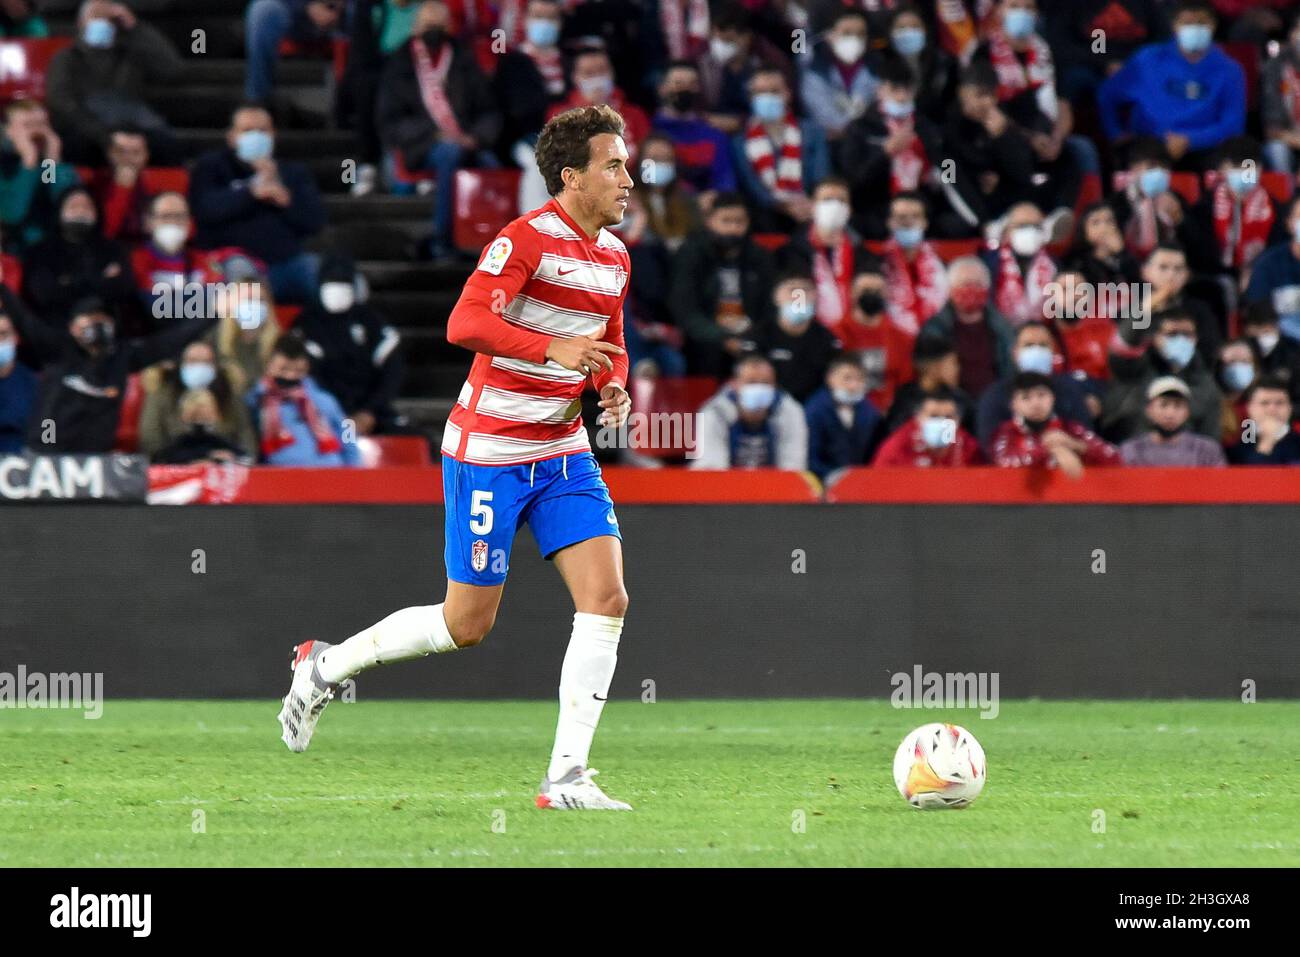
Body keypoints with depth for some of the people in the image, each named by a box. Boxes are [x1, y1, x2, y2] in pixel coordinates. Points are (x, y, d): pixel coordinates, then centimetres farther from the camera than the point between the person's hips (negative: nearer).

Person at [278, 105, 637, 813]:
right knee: (468, 623, 0)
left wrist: (613, 386, 4)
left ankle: (567, 779, -6)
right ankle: (325, 666, 24)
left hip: (563, 450, 7)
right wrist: (551, 349, -35)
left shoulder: (614, 257, 10)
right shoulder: (526, 238, -16)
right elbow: (464, 324, -26)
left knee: (607, 598, -10)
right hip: (488, 451, -7)